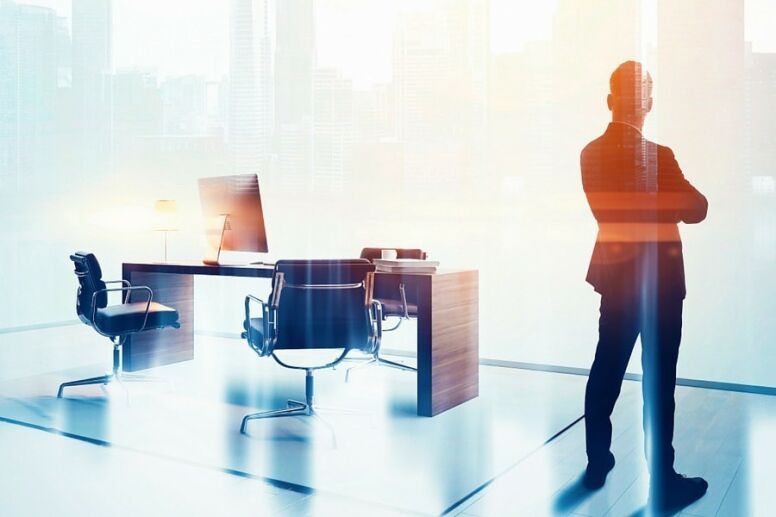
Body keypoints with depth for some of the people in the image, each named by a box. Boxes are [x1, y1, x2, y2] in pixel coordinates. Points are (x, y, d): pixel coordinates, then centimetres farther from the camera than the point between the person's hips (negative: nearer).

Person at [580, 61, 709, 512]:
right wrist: (684, 191, 8)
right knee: (659, 380, 3)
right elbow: (696, 210, -11)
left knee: (607, 369, 15)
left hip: (613, 272, 6)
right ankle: (663, 482, 14)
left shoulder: (591, 154, 0)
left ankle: (597, 463, 27)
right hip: (657, 277, -6)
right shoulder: (657, 156, -19)